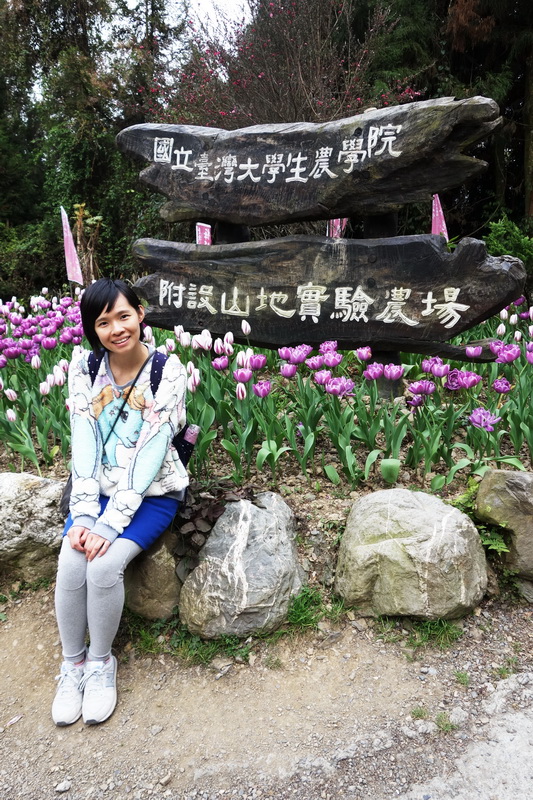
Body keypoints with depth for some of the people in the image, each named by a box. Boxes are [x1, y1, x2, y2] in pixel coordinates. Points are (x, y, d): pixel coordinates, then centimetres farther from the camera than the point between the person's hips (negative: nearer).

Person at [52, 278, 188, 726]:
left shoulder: (169, 371, -15)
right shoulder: (84, 366, -4)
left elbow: (150, 453, -19)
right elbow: (84, 443, -8)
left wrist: (110, 523, -22)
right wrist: (83, 514, -17)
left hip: (152, 492, -3)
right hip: (98, 488, 3)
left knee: (105, 564, -24)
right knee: (70, 563, -19)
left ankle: (101, 663, 3)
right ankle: (72, 663, 5)